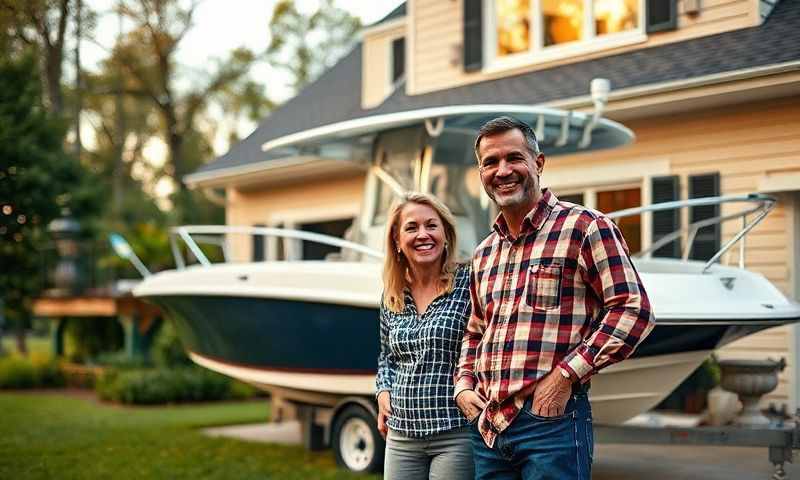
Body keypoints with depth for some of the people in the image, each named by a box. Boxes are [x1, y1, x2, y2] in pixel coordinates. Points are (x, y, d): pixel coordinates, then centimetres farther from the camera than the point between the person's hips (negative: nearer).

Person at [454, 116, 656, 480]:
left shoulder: (585, 227, -4)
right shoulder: (484, 253, 17)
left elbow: (634, 310, -11)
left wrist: (565, 375, -16)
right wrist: (463, 385, 10)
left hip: (552, 420, -6)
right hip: (488, 426, 6)